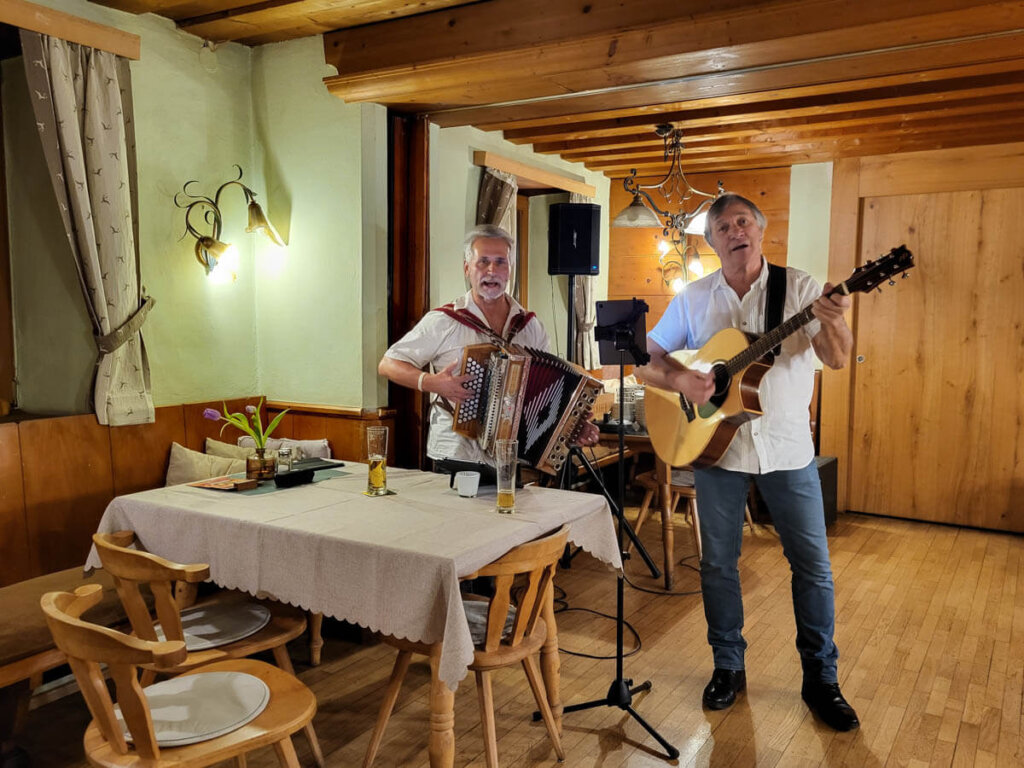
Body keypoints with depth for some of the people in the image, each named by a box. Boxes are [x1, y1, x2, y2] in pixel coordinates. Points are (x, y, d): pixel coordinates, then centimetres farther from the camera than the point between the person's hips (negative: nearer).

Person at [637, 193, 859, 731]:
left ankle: (820, 678, 23)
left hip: (788, 448, -1)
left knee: (812, 564, 6)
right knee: (718, 562, 10)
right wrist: (679, 380, -15)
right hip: (715, 444, 1)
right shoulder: (694, 298, 3)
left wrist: (833, 323, -31)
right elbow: (647, 360, 5)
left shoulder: (798, 287, -2)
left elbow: (838, 359, -9)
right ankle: (728, 667, 28)